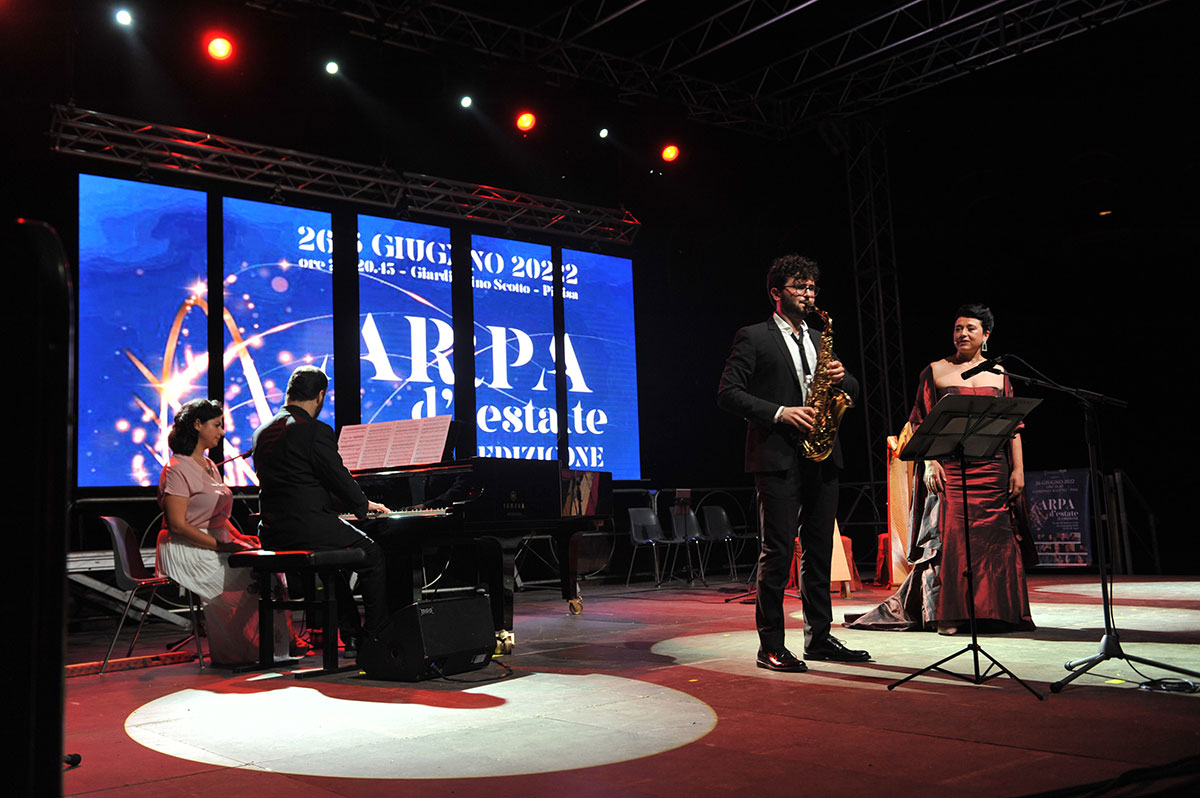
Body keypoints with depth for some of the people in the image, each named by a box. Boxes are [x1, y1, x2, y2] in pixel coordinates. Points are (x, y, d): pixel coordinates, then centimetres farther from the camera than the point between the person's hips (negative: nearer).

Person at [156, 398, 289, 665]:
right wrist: (221, 546, -21)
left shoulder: (210, 467, 19)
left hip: (214, 548, 8)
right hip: (187, 553, -8)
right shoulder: (177, 469, -10)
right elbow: (178, 525, -17)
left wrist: (240, 538, 4)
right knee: (251, 578, -22)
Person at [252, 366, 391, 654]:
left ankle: (352, 637, 30)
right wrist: (364, 506, 10)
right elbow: (341, 479, -11)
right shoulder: (316, 431, -14)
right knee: (373, 554, 13)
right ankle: (375, 637, 15)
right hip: (309, 529, -8)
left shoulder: (262, 433, 11)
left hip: (272, 535, 8)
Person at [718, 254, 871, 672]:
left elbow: (853, 390, 20)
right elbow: (728, 393, -7)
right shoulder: (753, 337, 1)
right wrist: (779, 412, -17)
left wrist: (840, 377, -3)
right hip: (778, 457, -6)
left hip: (821, 457, 7)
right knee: (778, 550, -6)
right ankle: (770, 646, 1)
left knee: (819, 550, 10)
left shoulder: (819, 339, 21)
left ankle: (819, 637, 19)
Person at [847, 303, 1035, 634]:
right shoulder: (936, 371, 5)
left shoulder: (998, 373, 13)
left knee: (994, 537, 2)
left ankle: (993, 610, 13)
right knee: (948, 532, -8)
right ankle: (946, 613, -3)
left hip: (991, 468, 3)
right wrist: (929, 462, -11)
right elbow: (921, 423, 1)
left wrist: (1018, 468, 4)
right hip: (948, 467, -2)